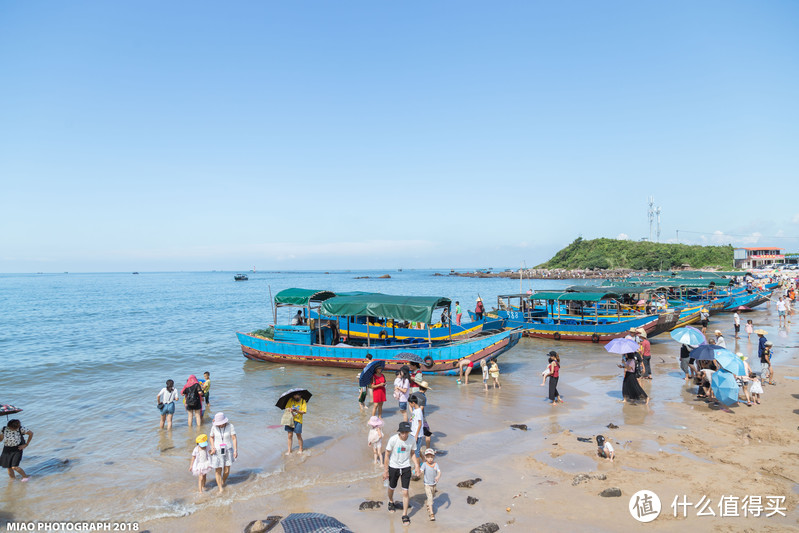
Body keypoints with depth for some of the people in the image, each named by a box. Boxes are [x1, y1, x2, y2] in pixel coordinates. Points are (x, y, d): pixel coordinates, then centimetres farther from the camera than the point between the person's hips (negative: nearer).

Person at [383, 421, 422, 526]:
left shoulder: (412, 440, -14)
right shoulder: (393, 439, -22)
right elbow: (387, 455, -11)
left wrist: (417, 466, -6)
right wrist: (385, 470, -9)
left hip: (406, 467, 1)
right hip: (393, 467, -1)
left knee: (405, 492, -1)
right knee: (391, 488, 20)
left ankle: (405, 515, 16)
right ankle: (391, 502, 53)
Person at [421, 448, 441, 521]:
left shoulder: (435, 464, -10)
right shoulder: (424, 464, -16)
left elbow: (439, 472, -19)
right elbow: (422, 471, -27)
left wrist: (438, 477, -40)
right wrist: (421, 473, -50)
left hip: (434, 484, 4)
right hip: (427, 485, -4)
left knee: (432, 496, 24)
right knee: (430, 498, -13)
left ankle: (428, 506, 53)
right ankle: (432, 514, -10)